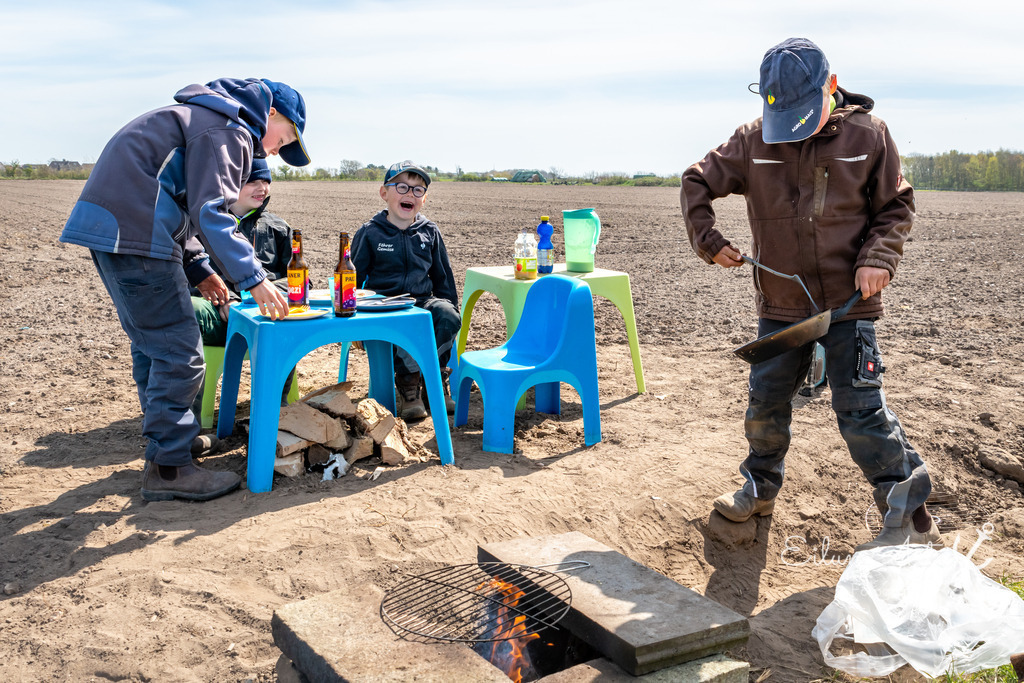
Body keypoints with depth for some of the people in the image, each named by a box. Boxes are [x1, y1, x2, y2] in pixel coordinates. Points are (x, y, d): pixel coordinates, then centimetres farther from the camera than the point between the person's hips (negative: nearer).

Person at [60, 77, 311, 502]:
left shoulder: (203, 117, 27)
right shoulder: (227, 128, -7)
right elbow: (210, 212, -18)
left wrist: (199, 269, 21)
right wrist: (254, 279, -19)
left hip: (108, 224, 11)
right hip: (134, 233, -11)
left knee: (151, 345, 21)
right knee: (177, 352, -7)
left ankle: (167, 437, 35)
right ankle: (168, 468, -1)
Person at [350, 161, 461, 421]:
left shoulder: (429, 231, 12)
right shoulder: (370, 233, 3)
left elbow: (443, 276, 21)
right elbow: (355, 279, 6)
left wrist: (451, 306, 13)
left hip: (424, 300, 3)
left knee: (448, 316, -30)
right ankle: (408, 380, -16)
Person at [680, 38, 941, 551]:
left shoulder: (867, 134, -4)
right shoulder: (752, 141, -1)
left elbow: (896, 206, 4)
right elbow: (696, 184, 11)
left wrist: (878, 257, -12)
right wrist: (708, 240, 2)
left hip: (848, 302, -3)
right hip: (780, 303, 3)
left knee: (859, 408, -5)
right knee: (765, 399, 11)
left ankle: (911, 518, 8)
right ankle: (760, 489, 34)